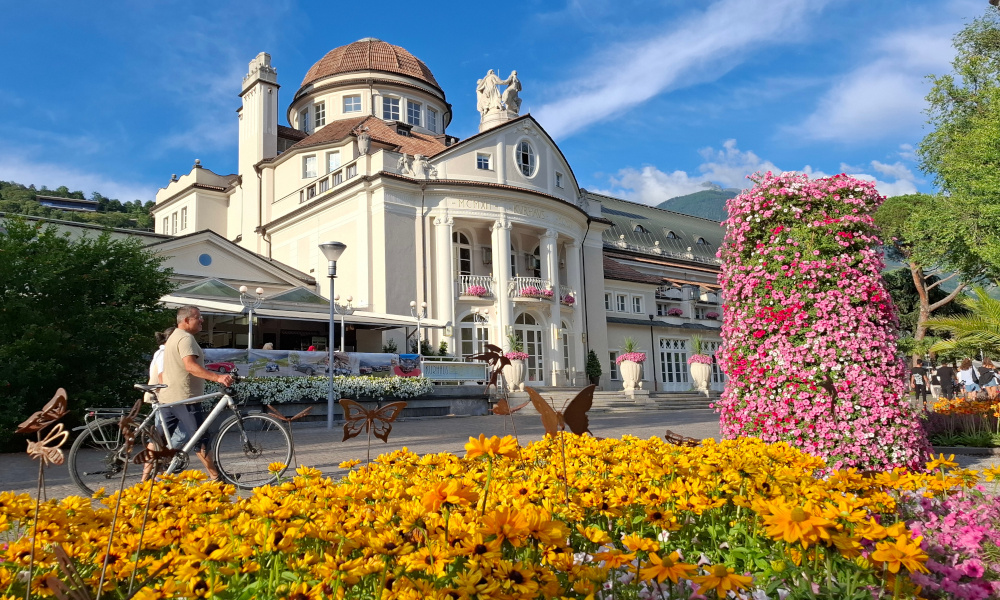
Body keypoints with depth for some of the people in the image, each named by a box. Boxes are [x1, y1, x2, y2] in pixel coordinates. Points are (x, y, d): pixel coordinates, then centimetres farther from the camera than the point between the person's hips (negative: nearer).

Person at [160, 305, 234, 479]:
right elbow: (190, 366, -30)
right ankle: (216, 477, 0)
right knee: (200, 438, -5)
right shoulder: (186, 338, -14)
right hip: (184, 398, -10)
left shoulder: (174, 336, 20)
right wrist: (217, 377, -39)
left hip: (168, 397, 10)